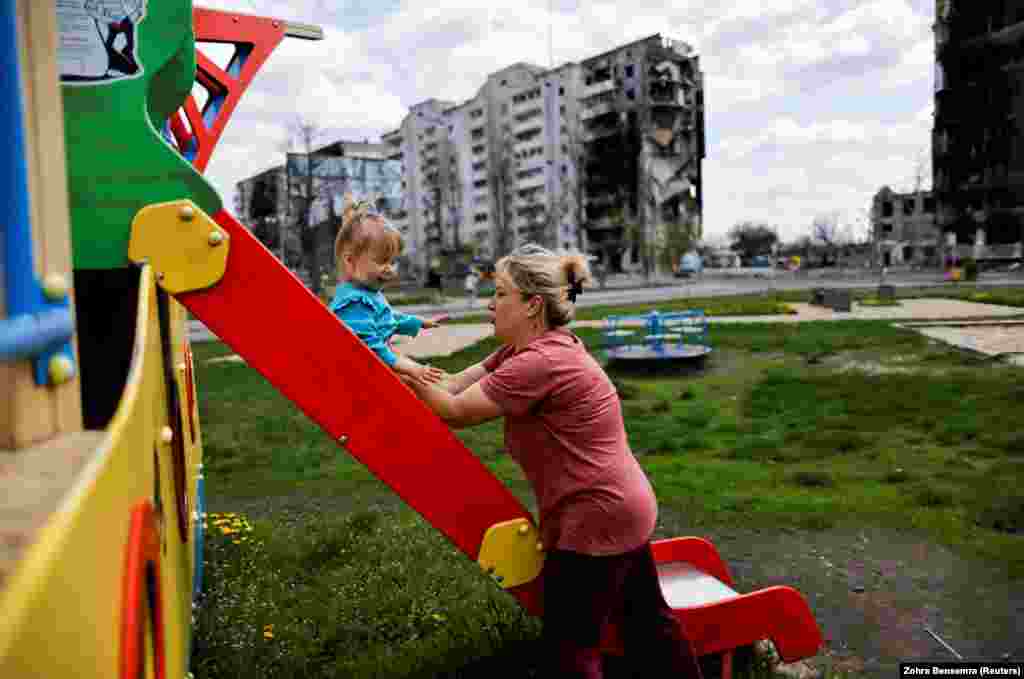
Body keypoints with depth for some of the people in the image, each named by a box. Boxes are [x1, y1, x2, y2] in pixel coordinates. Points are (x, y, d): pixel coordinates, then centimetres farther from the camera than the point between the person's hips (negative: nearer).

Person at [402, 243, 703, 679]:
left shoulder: (539, 364, -25)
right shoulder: (528, 349, 6)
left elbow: (454, 412, -19)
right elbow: (458, 385, 3)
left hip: (597, 520, -10)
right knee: (646, 618, 25)